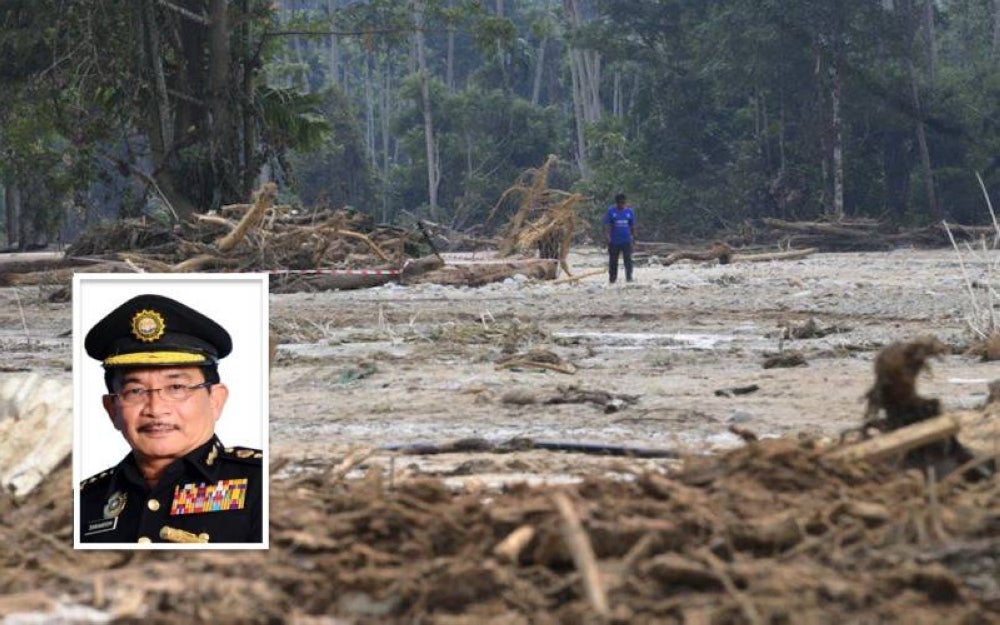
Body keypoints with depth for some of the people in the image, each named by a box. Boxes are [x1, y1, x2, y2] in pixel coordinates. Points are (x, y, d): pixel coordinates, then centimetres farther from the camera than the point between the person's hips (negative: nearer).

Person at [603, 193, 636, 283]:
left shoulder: (629, 211, 7)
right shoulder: (611, 211, -1)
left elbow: (632, 225, 14)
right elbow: (607, 225, -6)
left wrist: (633, 236, 13)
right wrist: (607, 235, -19)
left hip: (626, 241, 1)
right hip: (614, 241, -1)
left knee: (628, 259, -9)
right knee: (613, 261, 7)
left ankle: (629, 277, -9)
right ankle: (612, 278, 16)